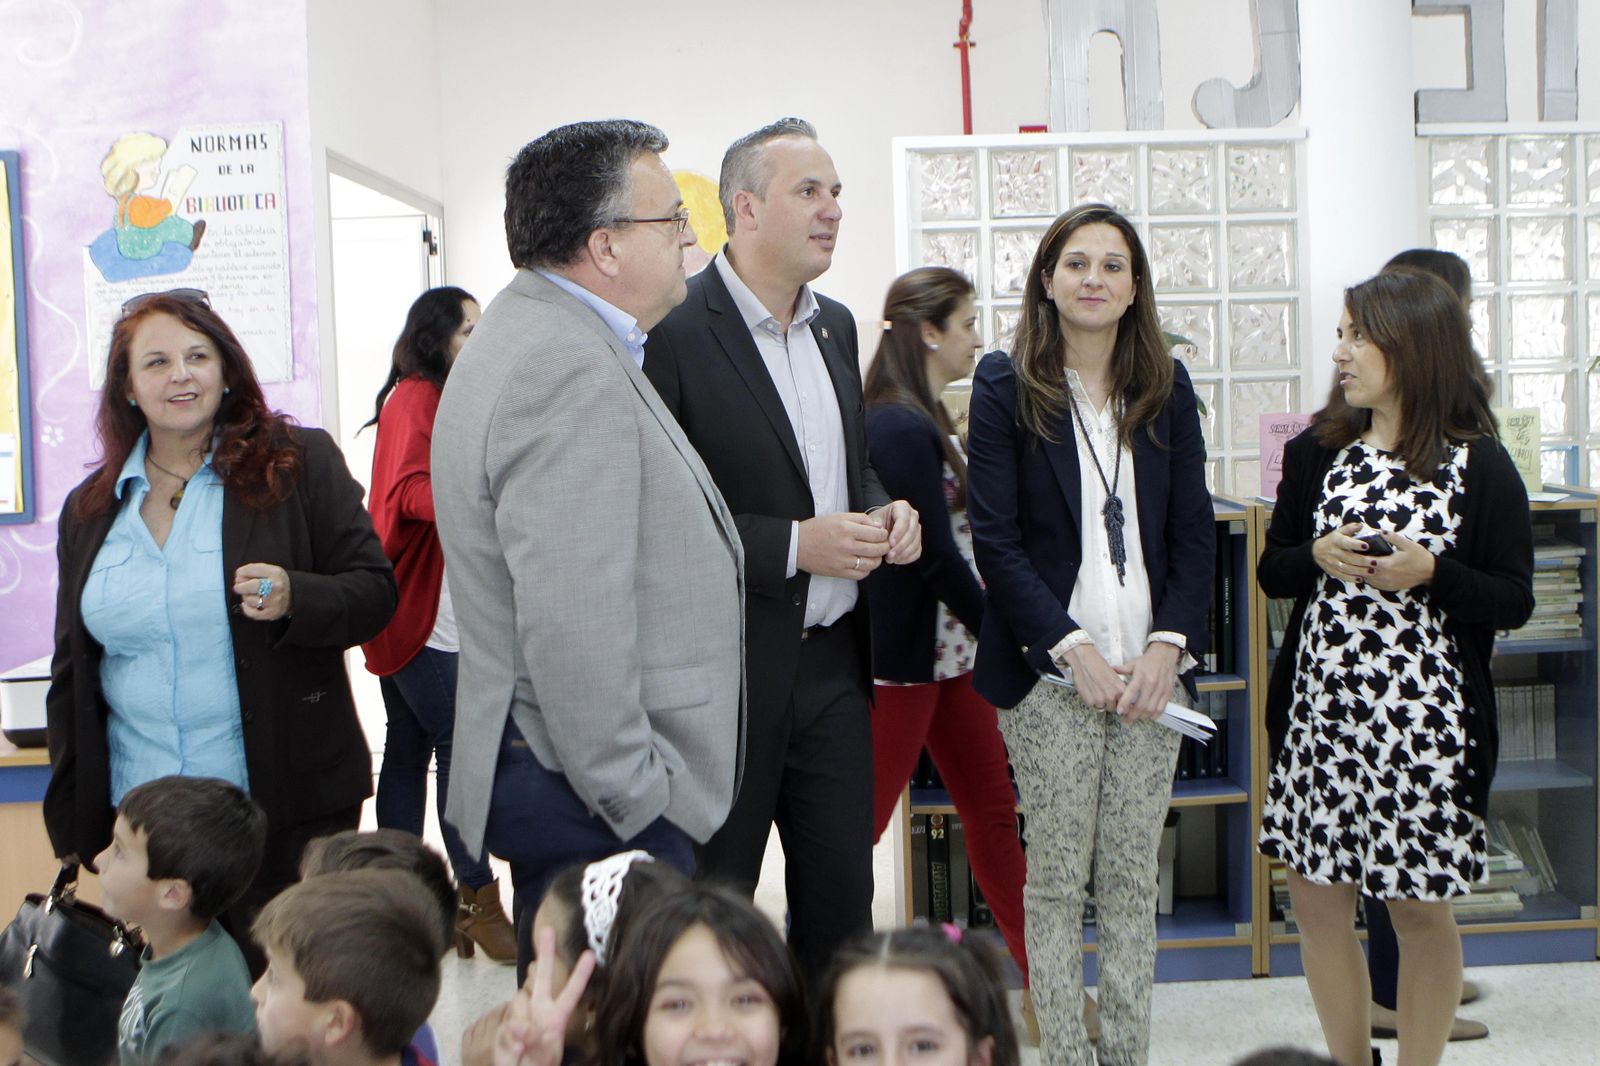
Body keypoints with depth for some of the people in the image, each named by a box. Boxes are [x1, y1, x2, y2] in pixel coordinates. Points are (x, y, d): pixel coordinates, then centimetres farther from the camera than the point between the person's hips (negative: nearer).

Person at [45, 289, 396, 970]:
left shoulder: (300, 462, 0)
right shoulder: (90, 511, 11)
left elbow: (376, 592, -1)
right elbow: (70, 671, 18)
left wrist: (294, 600, -21)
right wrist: (72, 821, 15)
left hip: (287, 809, -3)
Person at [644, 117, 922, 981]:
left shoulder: (835, 326, 11)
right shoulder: (674, 332, -15)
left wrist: (882, 512, 2)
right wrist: (794, 546, -21)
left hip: (834, 661, 7)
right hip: (728, 671, -7)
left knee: (843, 895, 15)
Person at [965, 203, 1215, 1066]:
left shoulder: (1166, 387, 9)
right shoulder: (1005, 386, -1)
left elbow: (1196, 531, 8)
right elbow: (994, 538, -5)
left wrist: (1169, 644, -6)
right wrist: (1072, 647, -13)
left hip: (1152, 670, 3)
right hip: (1051, 672, -3)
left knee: (1134, 880, 8)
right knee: (1055, 881, 3)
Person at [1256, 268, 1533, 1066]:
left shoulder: (1480, 467, -4)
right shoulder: (1316, 452, 7)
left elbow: (1514, 602, -3)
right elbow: (1271, 571, 10)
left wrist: (1430, 572, -19)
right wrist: (1320, 556, -11)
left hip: (1427, 717, -3)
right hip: (1320, 708, 4)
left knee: (1420, 908, 6)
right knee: (1317, 898, 8)